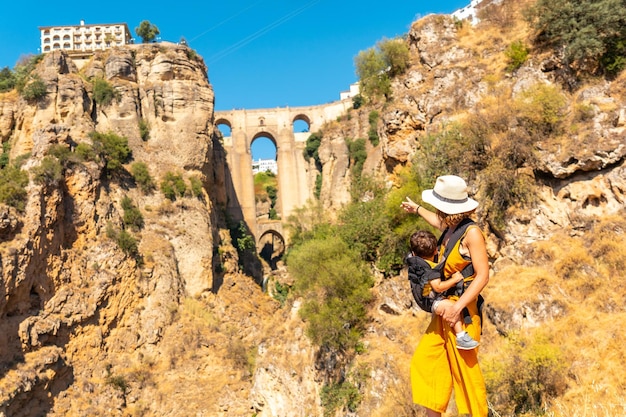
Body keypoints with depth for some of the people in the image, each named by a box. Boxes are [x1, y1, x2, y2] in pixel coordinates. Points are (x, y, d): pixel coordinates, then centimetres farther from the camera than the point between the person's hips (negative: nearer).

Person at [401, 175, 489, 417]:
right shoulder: (450, 229, 8)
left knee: (465, 368, -3)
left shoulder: (471, 233, -15)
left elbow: (483, 276, -20)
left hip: (462, 311, -9)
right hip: (444, 309, 9)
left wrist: (458, 307, -27)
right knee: (424, 360, 10)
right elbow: (439, 223, 34)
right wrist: (417, 210, 49)